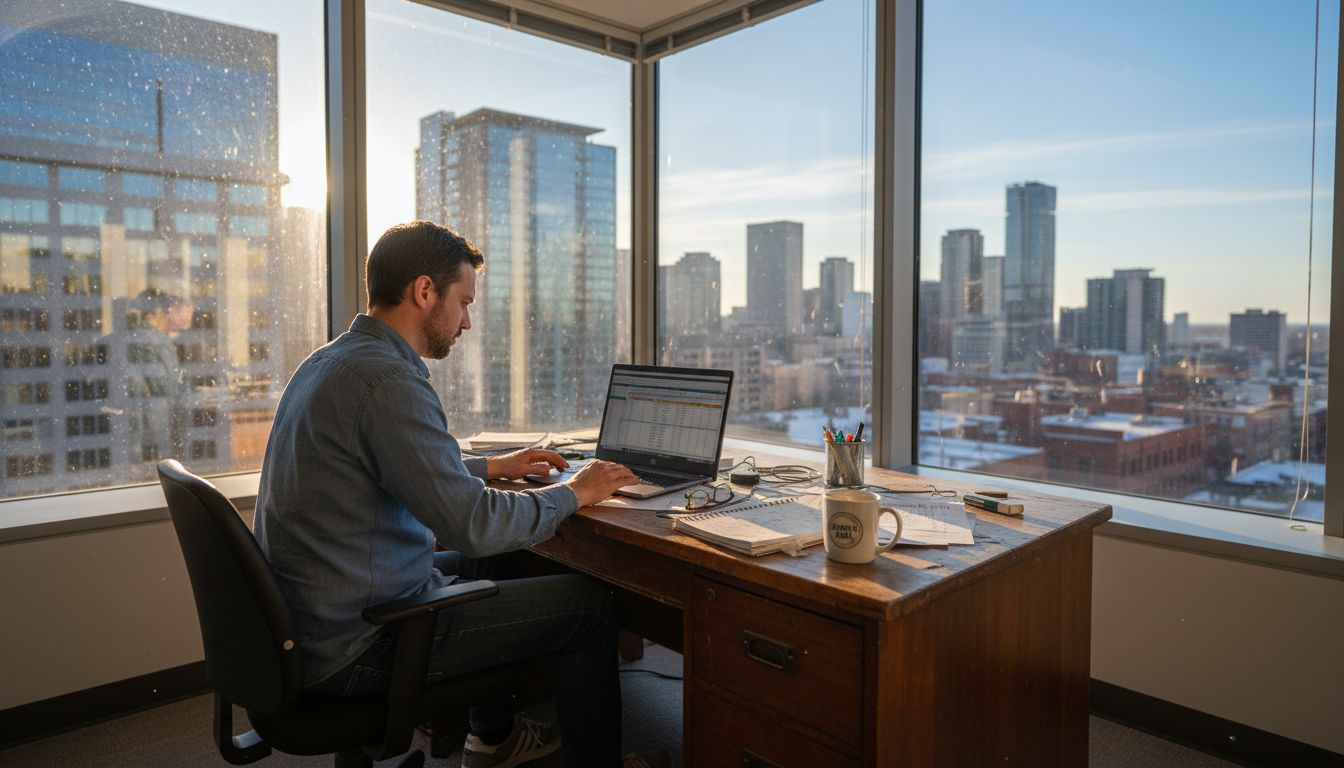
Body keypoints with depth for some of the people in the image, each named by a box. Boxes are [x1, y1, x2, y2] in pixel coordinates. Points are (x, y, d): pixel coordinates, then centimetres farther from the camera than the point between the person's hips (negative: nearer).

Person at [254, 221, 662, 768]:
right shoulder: (387, 379, -24)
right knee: (588, 602, -4)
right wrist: (573, 493, -11)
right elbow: (473, 524, -26)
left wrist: (492, 467, 21)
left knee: (486, 564, 29)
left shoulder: (328, 362, 8)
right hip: (353, 650, -10)